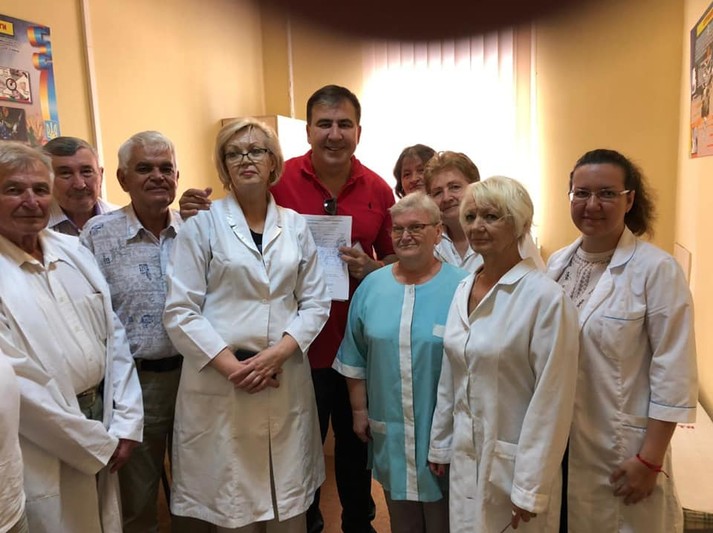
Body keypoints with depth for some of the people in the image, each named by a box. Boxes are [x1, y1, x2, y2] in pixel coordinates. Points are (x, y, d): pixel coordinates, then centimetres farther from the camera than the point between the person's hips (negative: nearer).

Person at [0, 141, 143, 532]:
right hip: (44, 453, -5)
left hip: (101, 423, 5)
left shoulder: (73, 249, 4)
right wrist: (95, 444, -12)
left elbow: (114, 335, 4)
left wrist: (126, 422, -2)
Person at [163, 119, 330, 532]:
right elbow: (180, 312, -5)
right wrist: (232, 366, -12)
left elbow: (315, 303, 5)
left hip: (287, 383, 3)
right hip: (219, 385, -2)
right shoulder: (202, 225, -1)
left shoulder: (296, 226, 8)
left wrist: (277, 353, -10)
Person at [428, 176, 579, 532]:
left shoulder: (546, 298, -18)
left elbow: (551, 402, -17)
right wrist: (440, 444, 13)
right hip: (465, 459, 6)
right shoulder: (463, 289, 2)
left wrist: (531, 490, -14)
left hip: (515, 463, -6)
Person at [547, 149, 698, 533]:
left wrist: (649, 461, -13)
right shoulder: (558, 263, 2)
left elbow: (673, 373, -13)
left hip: (622, 450, -5)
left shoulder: (657, 269, -13)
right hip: (555, 441, 5)